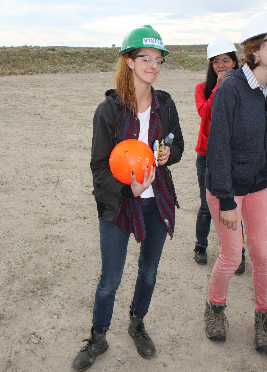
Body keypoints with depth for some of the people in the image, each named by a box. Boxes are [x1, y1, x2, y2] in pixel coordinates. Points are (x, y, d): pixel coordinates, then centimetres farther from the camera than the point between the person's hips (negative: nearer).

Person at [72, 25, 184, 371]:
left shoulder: (165, 104, 1)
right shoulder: (109, 109, -11)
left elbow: (178, 144, 14)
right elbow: (99, 166, -10)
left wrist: (168, 153, -9)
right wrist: (128, 188, -27)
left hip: (157, 201, 4)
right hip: (118, 203, -4)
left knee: (149, 271, 18)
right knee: (110, 280, 5)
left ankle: (137, 325, 44)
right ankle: (98, 338, 32)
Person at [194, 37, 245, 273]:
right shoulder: (203, 89, 3)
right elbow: (204, 112, -18)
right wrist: (219, 86, -20)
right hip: (208, 156, 0)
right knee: (207, 208, 7)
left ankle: (238, 254, 20)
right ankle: (201, 247, 31)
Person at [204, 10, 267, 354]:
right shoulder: (230, 89, -19)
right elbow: (218, 147, -18)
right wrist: (226, 201, -16)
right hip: (227, 185, -5)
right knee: (231, 257, 5)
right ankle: (215, 307, 34)